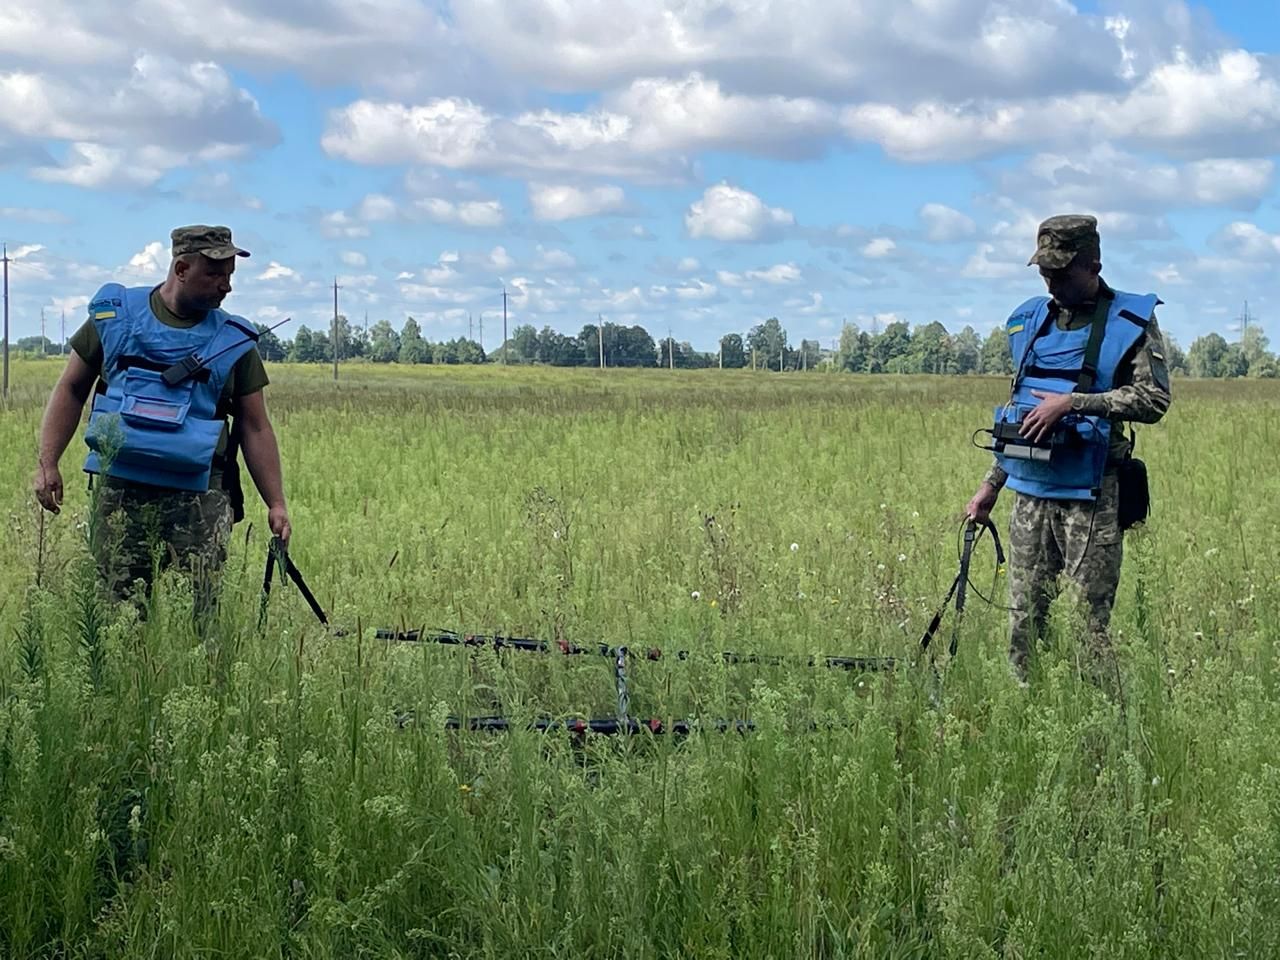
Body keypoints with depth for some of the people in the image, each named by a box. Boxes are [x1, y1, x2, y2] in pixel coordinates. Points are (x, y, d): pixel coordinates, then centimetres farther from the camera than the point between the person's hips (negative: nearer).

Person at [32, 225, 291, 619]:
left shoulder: (233, 342, 7)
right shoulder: (115, 317, 7)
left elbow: (255, 428, 9)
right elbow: (71, 389, 12)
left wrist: (276, 503, 4)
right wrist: (46, 463, 2)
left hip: (199, 501, 0)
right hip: (119, 494, 0)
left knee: (199, 617, -6)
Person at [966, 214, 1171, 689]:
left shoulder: (1130, 321, -2)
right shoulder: (1030, 320, 14)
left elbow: (1154, 399, -12)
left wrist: (1073, 403, -18)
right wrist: (991, 485, 20)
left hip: (1090, 495, -5)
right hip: (1030, 491, 5)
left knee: (1089, 626, -5)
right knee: (1023, 620, 6)